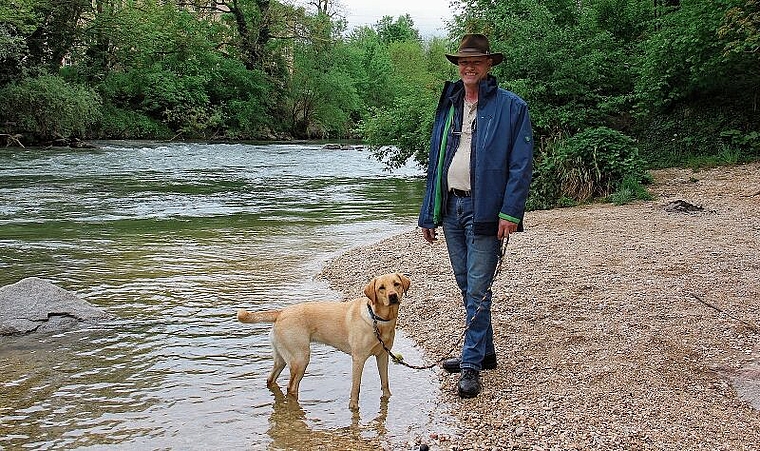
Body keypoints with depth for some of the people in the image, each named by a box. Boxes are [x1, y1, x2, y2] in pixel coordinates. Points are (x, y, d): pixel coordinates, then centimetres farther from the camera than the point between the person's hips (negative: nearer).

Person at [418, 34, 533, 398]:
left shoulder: (511, 107, -5)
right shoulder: (448, 107, 13)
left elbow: (521, 165, -9)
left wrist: (510, 212, -18)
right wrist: (429, 215, 11)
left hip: (484, 210, -6)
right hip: (451, 207, 7)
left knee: (477, 289, -5)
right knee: (466, 287, 14)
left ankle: (472, 365, 2)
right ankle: (483, 352, 28)